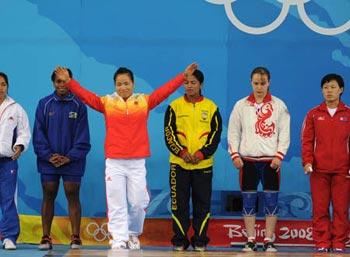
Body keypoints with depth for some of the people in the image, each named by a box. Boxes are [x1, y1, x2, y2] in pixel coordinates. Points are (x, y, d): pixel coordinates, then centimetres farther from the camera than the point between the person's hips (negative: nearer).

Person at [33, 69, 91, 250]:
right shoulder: (44, 104, 4)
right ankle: (45, 237, 7)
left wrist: (70, 157, -9)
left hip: (72, 160, -1)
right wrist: (48, 155, -8)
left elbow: (83, 136, 0)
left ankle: (76, 238, 2)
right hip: (48, 160, 1)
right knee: (48, 197, 4)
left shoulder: (78, 105, 1)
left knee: (72, 196, -1)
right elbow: (38, 134, 3)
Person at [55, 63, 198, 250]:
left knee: (138, 203, 4)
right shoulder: (107, 102, 3)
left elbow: (166, 90, 3)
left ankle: (133, 235, 26)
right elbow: (84, 94, -4)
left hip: (137, 162, 1)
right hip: (114, 162, -1)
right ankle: (119, 239, 2)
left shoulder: (144, 101, 5)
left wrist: (184, 76, -1)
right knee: (116, 204, -1)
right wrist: (68, 81, -14)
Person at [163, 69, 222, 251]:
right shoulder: (174, 106, 5)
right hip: (179, 163, 0)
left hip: (203, 164, 0)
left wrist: (201, 154, -12)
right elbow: (169, 134, 0)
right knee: (179, 203, 1)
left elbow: (216, 135, 2)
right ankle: (180, 240, 8)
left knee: (202, 203, 2)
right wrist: (182, 152, -14)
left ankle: (200, 240, 9)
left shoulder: (211, 107, 6)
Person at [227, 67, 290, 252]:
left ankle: (269, 241, 6)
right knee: (248, 202, 2)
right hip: (247, 160, 1)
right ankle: (250, 241, 8)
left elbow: (284, 133, 2)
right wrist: (235, 155, -2)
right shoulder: (241, 105, 6)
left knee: (271, 201, 0)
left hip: (271, 160, -1)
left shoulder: (278, 105, 4)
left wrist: (279, 155, -8)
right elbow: (233, 132, 7)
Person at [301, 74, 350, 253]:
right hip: (319, 170, 0)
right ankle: (322, 243, 6)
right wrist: (307, 161, -7)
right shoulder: (313, 114, 8)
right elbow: (307, 140, 5)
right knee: (320, 209, 1)